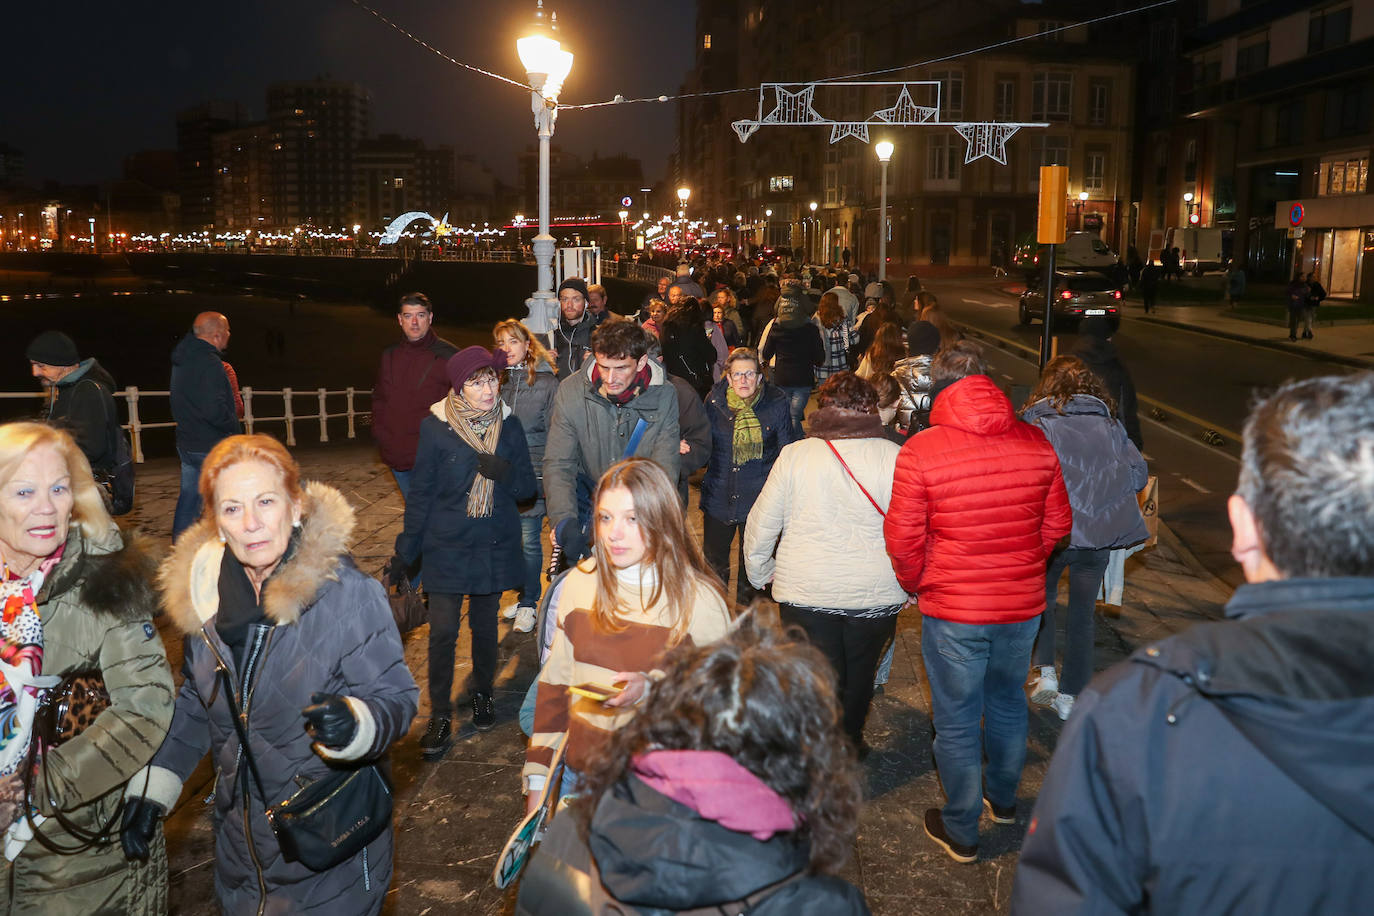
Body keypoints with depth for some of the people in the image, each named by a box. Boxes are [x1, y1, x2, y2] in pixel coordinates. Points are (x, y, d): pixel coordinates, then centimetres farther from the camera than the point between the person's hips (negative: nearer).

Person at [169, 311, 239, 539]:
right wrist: (234, 425, -10)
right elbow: (214, 411, -26)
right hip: (211, 447, -9)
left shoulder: (181, 359, 11)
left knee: (188, 496, 15)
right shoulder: (209, 363, -20)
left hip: (186, 442, 9)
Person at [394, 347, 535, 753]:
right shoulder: (436, 428, -9)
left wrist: (504, 472, -20)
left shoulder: (509, 426, -2)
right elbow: (421, 494, -2)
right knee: (443, 631, -3)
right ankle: (440, 715, 12)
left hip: (494, 546, 2)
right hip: (446, 547, -2)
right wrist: (405, 552, 0)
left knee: (485, 625, 14)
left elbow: (528, 488, 2)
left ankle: (483, 693, 37)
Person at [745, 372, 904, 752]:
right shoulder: (894, 457, -8)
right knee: (860, 676, 22)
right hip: (876, 592, 2)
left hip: (806, 592, -1)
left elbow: (761, 524, 0)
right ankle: (850, 743, 43)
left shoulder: (794, 455, -6)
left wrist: (759, 573, 15)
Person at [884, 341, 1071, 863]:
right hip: (1023, 605, 4)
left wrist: (917, 584, 7)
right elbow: (1058, 524, 5)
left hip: (953, 610, -4)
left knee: (956, 721, 11)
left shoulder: (920, 451, -17)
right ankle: (1003, 799, 46)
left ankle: (961, 833, 26)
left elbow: (902, 539, -12)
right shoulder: (1036, 443, -5)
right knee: (1007, 702, 25)